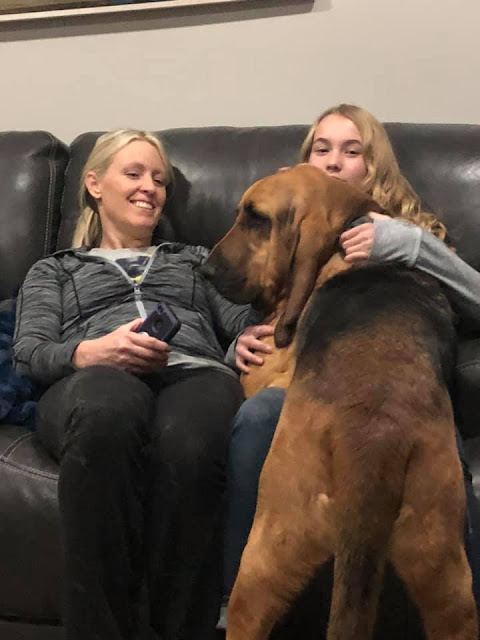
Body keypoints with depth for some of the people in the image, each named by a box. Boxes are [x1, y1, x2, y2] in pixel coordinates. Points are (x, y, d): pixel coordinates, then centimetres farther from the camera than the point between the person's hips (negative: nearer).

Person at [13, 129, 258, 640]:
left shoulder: (195, 260, 38)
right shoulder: (53, 271, 32)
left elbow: (243, 318, 19)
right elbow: (28, 355, 13)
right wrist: (93, 352, -9)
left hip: (196, 373, 1)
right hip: (94, 381, -1)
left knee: (190, 446, -40)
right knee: (108, 418, -42)